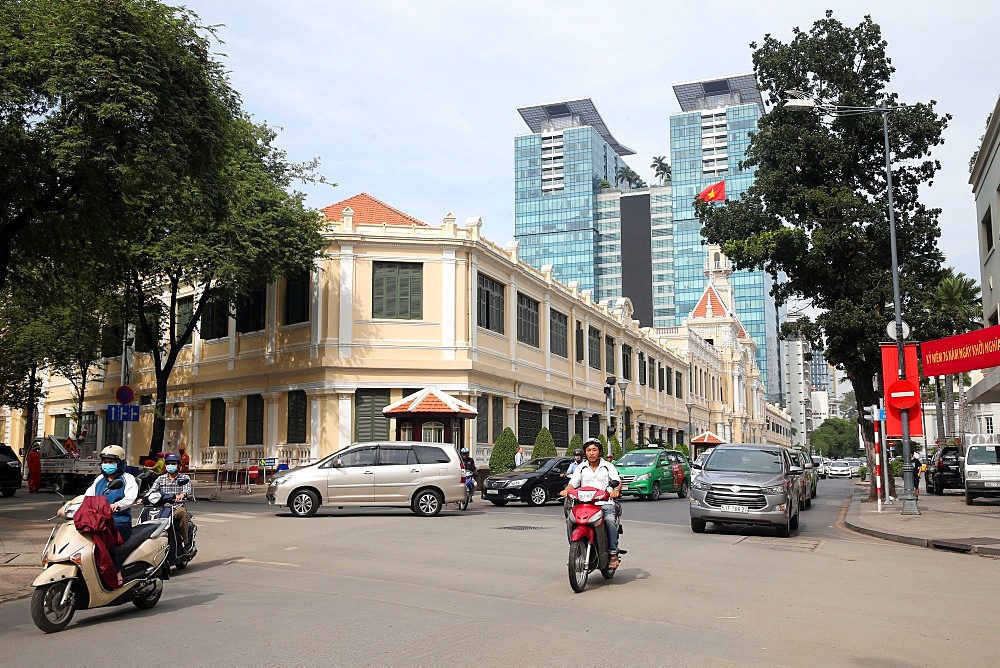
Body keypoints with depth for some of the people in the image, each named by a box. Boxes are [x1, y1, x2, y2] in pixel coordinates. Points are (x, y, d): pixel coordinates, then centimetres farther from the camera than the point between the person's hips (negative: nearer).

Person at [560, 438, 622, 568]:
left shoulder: (608, 466, 12)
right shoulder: (581, 468, 17)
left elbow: (618, 481, -1)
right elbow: (572, 484, 8)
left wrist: (616, 490, -24)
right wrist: (566, 490, -15)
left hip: (605, 503, -2)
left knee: (610, 520, -33)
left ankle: (613, 553, -22)